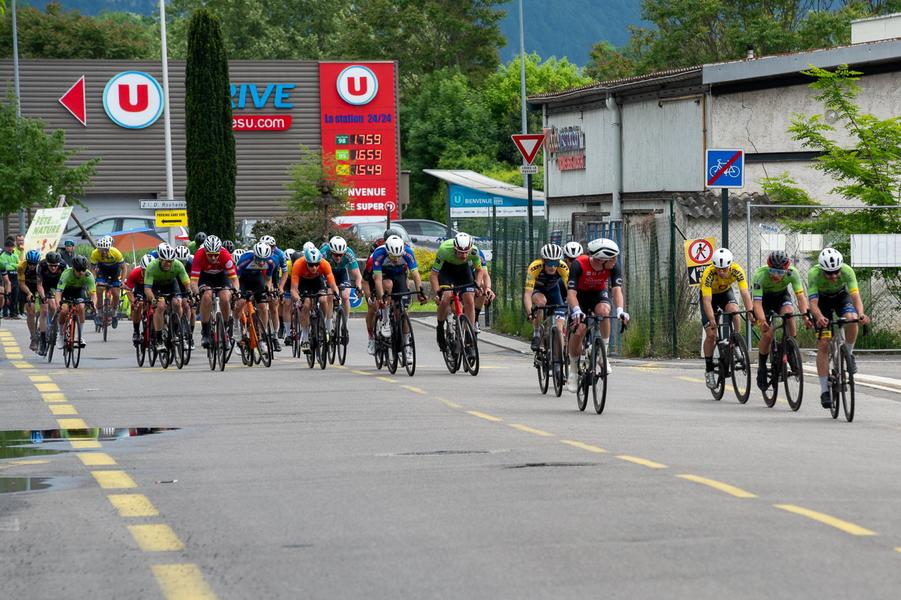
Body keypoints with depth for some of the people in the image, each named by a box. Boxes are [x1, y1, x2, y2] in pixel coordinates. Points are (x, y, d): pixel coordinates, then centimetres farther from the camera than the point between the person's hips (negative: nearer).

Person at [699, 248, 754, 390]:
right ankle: (709, 370, 2)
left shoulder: (737, 270, -31)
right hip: (709, 294, -2)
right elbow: (707, 301, -40)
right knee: (711, 334, -11)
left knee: (734, 311, -32)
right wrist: (712, 320, -53)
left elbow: (745, 293, -36)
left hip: (725, 292, 2)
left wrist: (750, 312, -50)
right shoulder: (708, 274, -37)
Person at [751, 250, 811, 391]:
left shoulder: (792, 273, -30)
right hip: (763, 297, -2)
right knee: (767, 334, -19)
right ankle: (761, 368, 2)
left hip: (781, 295, 2)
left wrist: (805, 314, -50)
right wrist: (762, 320, -58)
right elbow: (757, 302, -41)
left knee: (788, 313, -31)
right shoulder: (760, 275, -36)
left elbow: (800, 296, -33)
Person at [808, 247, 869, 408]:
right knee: (823, 345, -12)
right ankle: (824, 391, -6)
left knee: (852, 320, -33)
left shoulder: (847, 271, -33)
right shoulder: (814, 274, -35)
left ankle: (849, 355, -7)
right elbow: (813, 303, -41)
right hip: (822, 299, -1)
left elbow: (856, 296, -40)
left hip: (841, 296, 1)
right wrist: (819, 317, -62)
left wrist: (861, 314, -60)